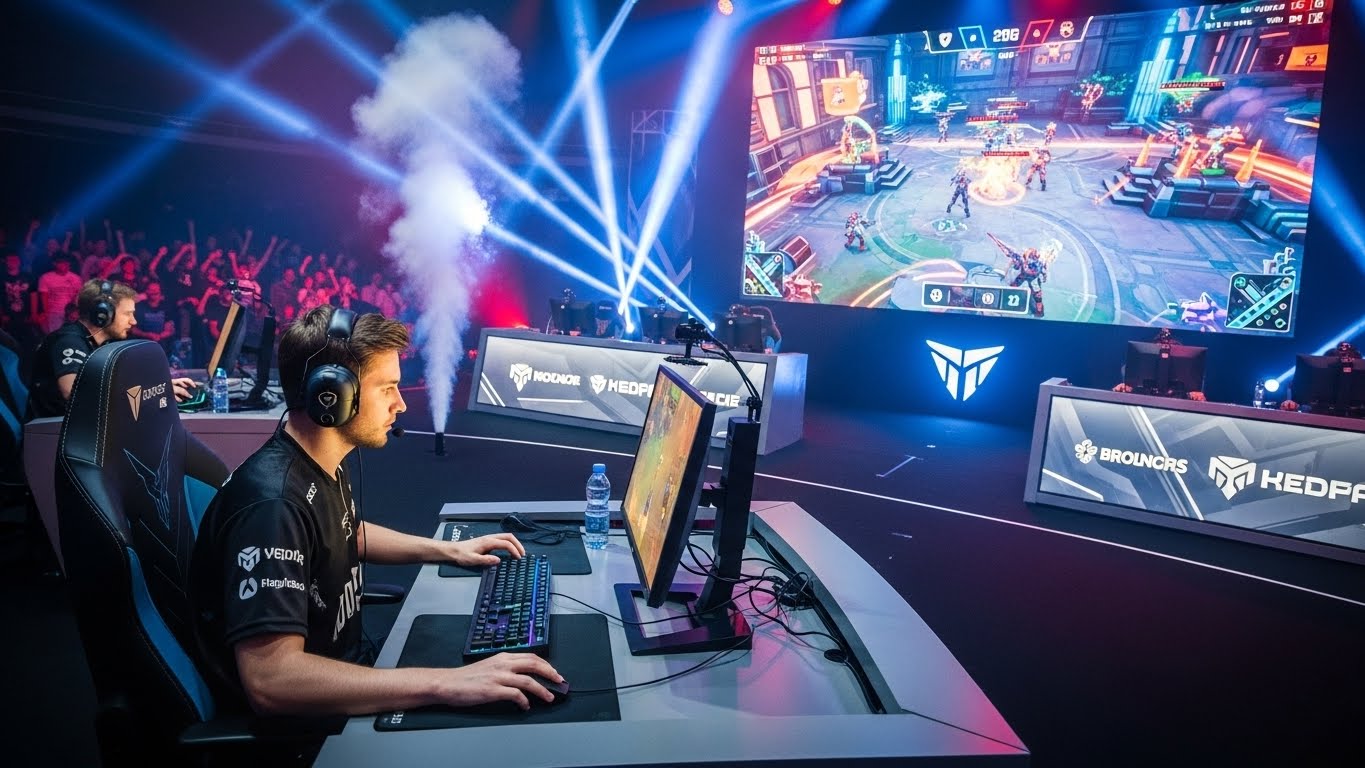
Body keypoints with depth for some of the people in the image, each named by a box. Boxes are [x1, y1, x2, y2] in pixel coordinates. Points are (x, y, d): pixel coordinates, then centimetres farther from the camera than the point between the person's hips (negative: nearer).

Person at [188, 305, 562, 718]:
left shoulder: (324, 464, 0)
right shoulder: (273, 505, -30)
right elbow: (270, 680, -39)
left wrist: (448, 550, 12)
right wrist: (445, 684, -43)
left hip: (348, 664, 9)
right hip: (298, 720, -8)